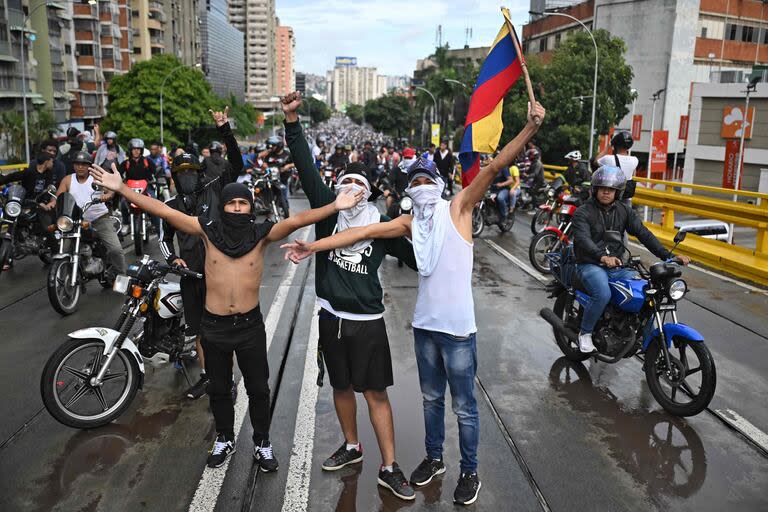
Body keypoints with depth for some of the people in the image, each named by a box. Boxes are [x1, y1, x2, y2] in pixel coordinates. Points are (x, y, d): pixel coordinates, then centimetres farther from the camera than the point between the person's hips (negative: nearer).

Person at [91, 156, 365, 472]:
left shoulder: (261, 233, -10)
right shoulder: (208, 229, -8)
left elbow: (296, 221, -24)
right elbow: (163, 211, -11)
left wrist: (334, 207, -36)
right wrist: (121, 189, -16)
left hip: (250, 324, -1)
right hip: (214, 325, 1)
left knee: (258, 389, 12)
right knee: (218, 388, 19)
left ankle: (262, 442, 32)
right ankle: (224, 439, 40)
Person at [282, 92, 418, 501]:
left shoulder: (382, 225, -3)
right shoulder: (327, 209, -1)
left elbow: (415, 256, 4)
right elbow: (306, 168, -8)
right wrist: (292, 121, -15)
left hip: (367, 320, -2)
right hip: (331, 317, 2)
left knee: (376, 391, 3)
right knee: (341, 386, 18)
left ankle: (389, 467, 15)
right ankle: (351, 447, 39)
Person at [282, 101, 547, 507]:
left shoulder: (457, 208, -5)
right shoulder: (410, 223, 6)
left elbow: (493, 168, -16)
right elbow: (363, 232, 0)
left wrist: (530, 128, -26)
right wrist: (313, 246, -4)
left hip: (457, 327, -5)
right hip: (424, 324, 5)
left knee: (464, 406, 9)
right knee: (431, 398, 21)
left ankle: (469, 472, 27)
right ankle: (434, 458, 40)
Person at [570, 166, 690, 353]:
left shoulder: (624, 210, 10)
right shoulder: (583, 212, -6)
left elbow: (643, 234, 2)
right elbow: (583, 239, -24)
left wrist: (668, 256, -11)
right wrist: (602, 257, -44)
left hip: (616, 266, 5)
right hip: (590, 265, -5)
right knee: (603, 294, -33)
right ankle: (585, 333, -10)